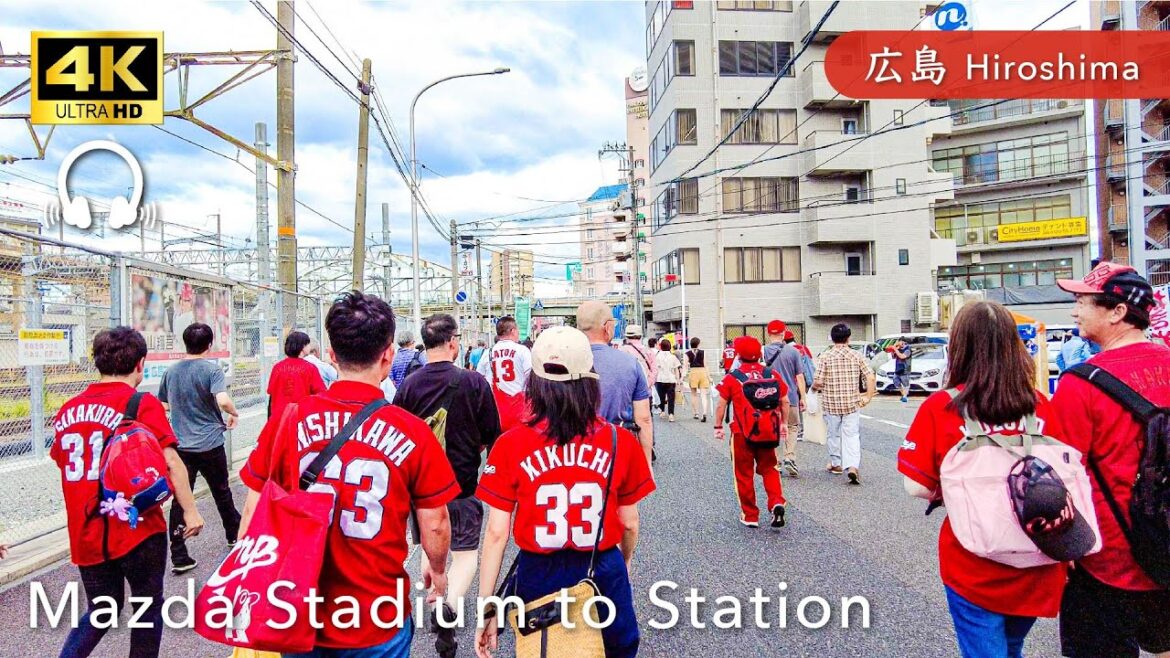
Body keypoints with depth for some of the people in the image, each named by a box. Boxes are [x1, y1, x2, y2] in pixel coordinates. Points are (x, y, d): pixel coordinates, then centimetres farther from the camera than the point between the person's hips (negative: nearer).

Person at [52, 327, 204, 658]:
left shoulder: (68, 410, 5)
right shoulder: (143, 404, -12)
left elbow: (65, 464, 14)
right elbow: (170, 461, -19)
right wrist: (190, 510, -13)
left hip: (86, 534, 5)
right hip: (137, 529, -5)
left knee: (101, 609, 24)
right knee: (149, 607, 15)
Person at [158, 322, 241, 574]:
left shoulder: (171, 372, 5)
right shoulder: (211, 369, -12)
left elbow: (164, 405, 14)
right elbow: (223, 400, -26)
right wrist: (234, 414, -7)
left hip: (181, 446, 3)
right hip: (210, 444, -3)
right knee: (222, 492, 15)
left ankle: (179, 557, 4)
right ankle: (234, 534, 34)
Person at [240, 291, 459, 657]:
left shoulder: (286, 421, -11)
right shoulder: (413, 433, -16)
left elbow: (254, 514, -1)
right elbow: (434, 526, -6)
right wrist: (437, 571, 14)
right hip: (378, 624, -1)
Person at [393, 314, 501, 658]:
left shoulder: (408, 385, -9)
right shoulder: (474, 382, -15)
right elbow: (491, 437, -6)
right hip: (463, 483, -3)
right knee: (465, 552, 8)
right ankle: (449, 606, -13)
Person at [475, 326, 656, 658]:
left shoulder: (510, 445, -13)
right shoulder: (621, 442, -11)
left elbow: (497, 533, -10)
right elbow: (629, 524, -1)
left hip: (538, 578, 0)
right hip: (604, 577, 1)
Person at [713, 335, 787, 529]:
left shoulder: (731, 377, -7)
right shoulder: (772, 374, 0)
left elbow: (721, 405, -3)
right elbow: (785, 401, 6)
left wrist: (718, 427, 8)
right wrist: (783, 422, 19)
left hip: (742, 432, -2)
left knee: (744, 474, 11)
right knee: (769, 468, 18)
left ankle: (750, 516, 17)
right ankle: (777, 502, -4)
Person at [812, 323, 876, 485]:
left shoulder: (825, 356, -7)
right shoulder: (856, 356, 0)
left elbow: (818, 382, -13)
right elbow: (871, 377, -5)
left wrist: (814, 387, 9)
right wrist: (868, 397, 3)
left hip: (831, 403, -1)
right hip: (852, 403, 1)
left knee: (834, 434, 16)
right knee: (852, 435, 3)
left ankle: (836, 464, 31)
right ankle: (852, 466, -14)